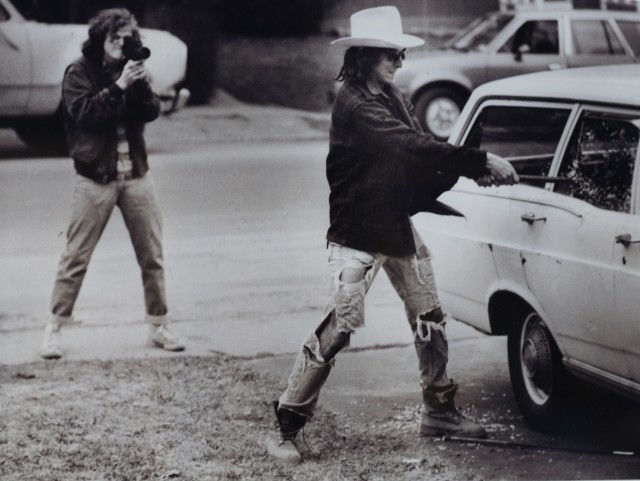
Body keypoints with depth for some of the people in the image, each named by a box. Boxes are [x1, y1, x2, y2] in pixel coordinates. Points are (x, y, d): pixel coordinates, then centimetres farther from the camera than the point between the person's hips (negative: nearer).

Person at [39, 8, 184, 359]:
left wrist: (140, 83, -16)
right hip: (95, 178, -4)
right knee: (75, 258, -4)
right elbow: (84, 112, -18)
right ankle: (53, 328, 3)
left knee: (152, 257, 6)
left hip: (136, 175, 5)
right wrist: (119, 86, -23)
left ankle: (158, 327, 17)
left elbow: (151, 112, 0)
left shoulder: (130, 70, 11)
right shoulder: (79, 72, -3)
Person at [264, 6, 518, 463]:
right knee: (339, 328, -10)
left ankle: (440, 410, 28)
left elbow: (421, 150, 5)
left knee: (430, 319, 13)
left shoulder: (391, 96, 8)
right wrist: (480, 161, -30)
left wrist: (473, 169, -12)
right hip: (358, 233, -9)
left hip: (399, 223, 9)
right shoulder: (354, 105, -20)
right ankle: (284, 428, -2)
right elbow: (412, 147, -29)